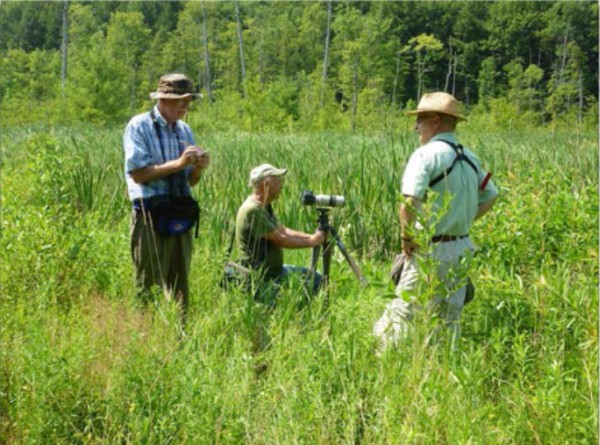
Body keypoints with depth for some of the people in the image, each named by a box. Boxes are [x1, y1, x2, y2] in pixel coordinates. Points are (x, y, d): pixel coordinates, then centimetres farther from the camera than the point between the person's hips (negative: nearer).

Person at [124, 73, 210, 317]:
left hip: (180, 216, 6)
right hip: (151, 214, -6)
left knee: (180, 284, 10)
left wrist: (198, 168, -6)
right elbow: (137, 173, -15)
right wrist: (178, 163, -17)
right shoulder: (139, 126, -5)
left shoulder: (185, 130, 13)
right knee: (147, 284, -2)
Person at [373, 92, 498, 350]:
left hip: (430, 251, -7)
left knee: (402, 313, -2)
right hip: (462, 247, 7)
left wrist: (407, 237, -12)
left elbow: (410, 203, -25)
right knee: (449, 319, 13)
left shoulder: (426, 155, -13)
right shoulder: (470, 158, 10)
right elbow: (490, 196, 20)